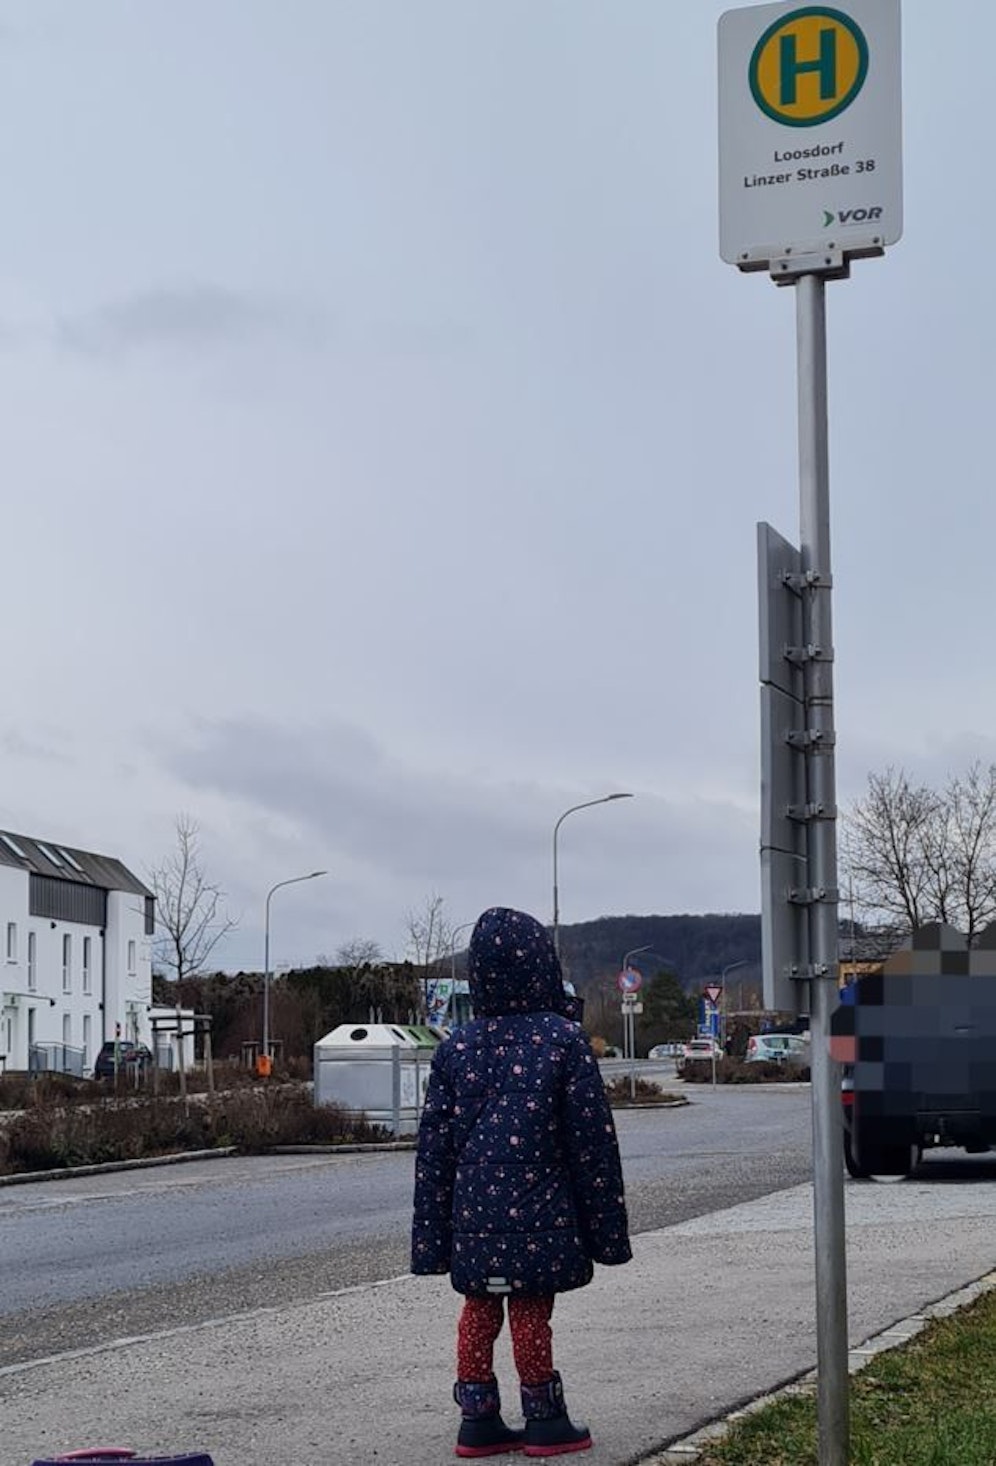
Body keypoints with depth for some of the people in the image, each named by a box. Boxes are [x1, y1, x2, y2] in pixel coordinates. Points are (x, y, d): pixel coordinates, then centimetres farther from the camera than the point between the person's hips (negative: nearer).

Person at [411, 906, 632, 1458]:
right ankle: (545, 1422, 13)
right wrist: (606, 1228, 1)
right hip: (537, 1216, -4)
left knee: (478, 1311, 12)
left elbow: (434, 1148, 5)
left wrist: (431, 1236, 11)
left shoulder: (456, 1046, 3)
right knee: (530, 1312, 3)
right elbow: (591, 1139, -6)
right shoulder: (563, 1039, -7)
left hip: (473, 1217, 4)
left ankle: (478, 1420, 17)